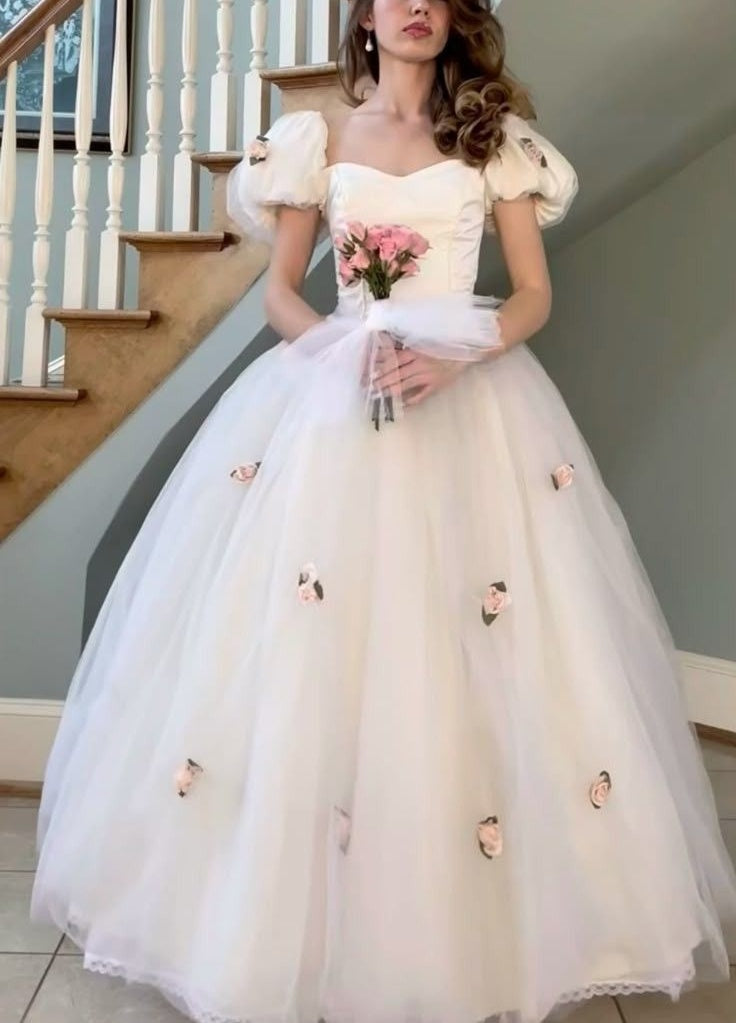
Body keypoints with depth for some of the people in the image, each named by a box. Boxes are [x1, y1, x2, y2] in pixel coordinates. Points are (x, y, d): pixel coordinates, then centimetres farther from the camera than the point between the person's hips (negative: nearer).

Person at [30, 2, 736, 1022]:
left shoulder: (496, 137, 12)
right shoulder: (322, 141, 14)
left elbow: (535, 295, 6)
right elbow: (279, 293, 9)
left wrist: (455, 357, -14)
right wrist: (342, 344, -12)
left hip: (472, 402, 0)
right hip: (332, 396, 1)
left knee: (473, 666, -3)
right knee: (306, 660, -3)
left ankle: (472, 927, 17)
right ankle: (308, 926, 16)